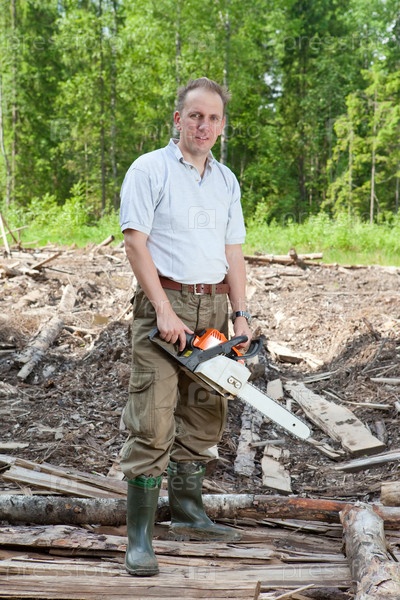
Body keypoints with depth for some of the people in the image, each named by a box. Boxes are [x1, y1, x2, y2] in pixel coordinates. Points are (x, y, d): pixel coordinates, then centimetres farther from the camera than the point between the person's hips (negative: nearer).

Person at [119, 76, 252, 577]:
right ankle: (140, 539, -5)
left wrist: (240, 314, 5)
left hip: (213, 306, 7)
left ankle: (187, 515, 25)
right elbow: (135, 243, -11)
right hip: (163, 302, -6)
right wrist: (164, 310, -18)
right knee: (153, 421, -10)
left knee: (204, 416, 11)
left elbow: (233, 253, 15)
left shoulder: (226, 181, 14)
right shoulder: (149, 170, -5)